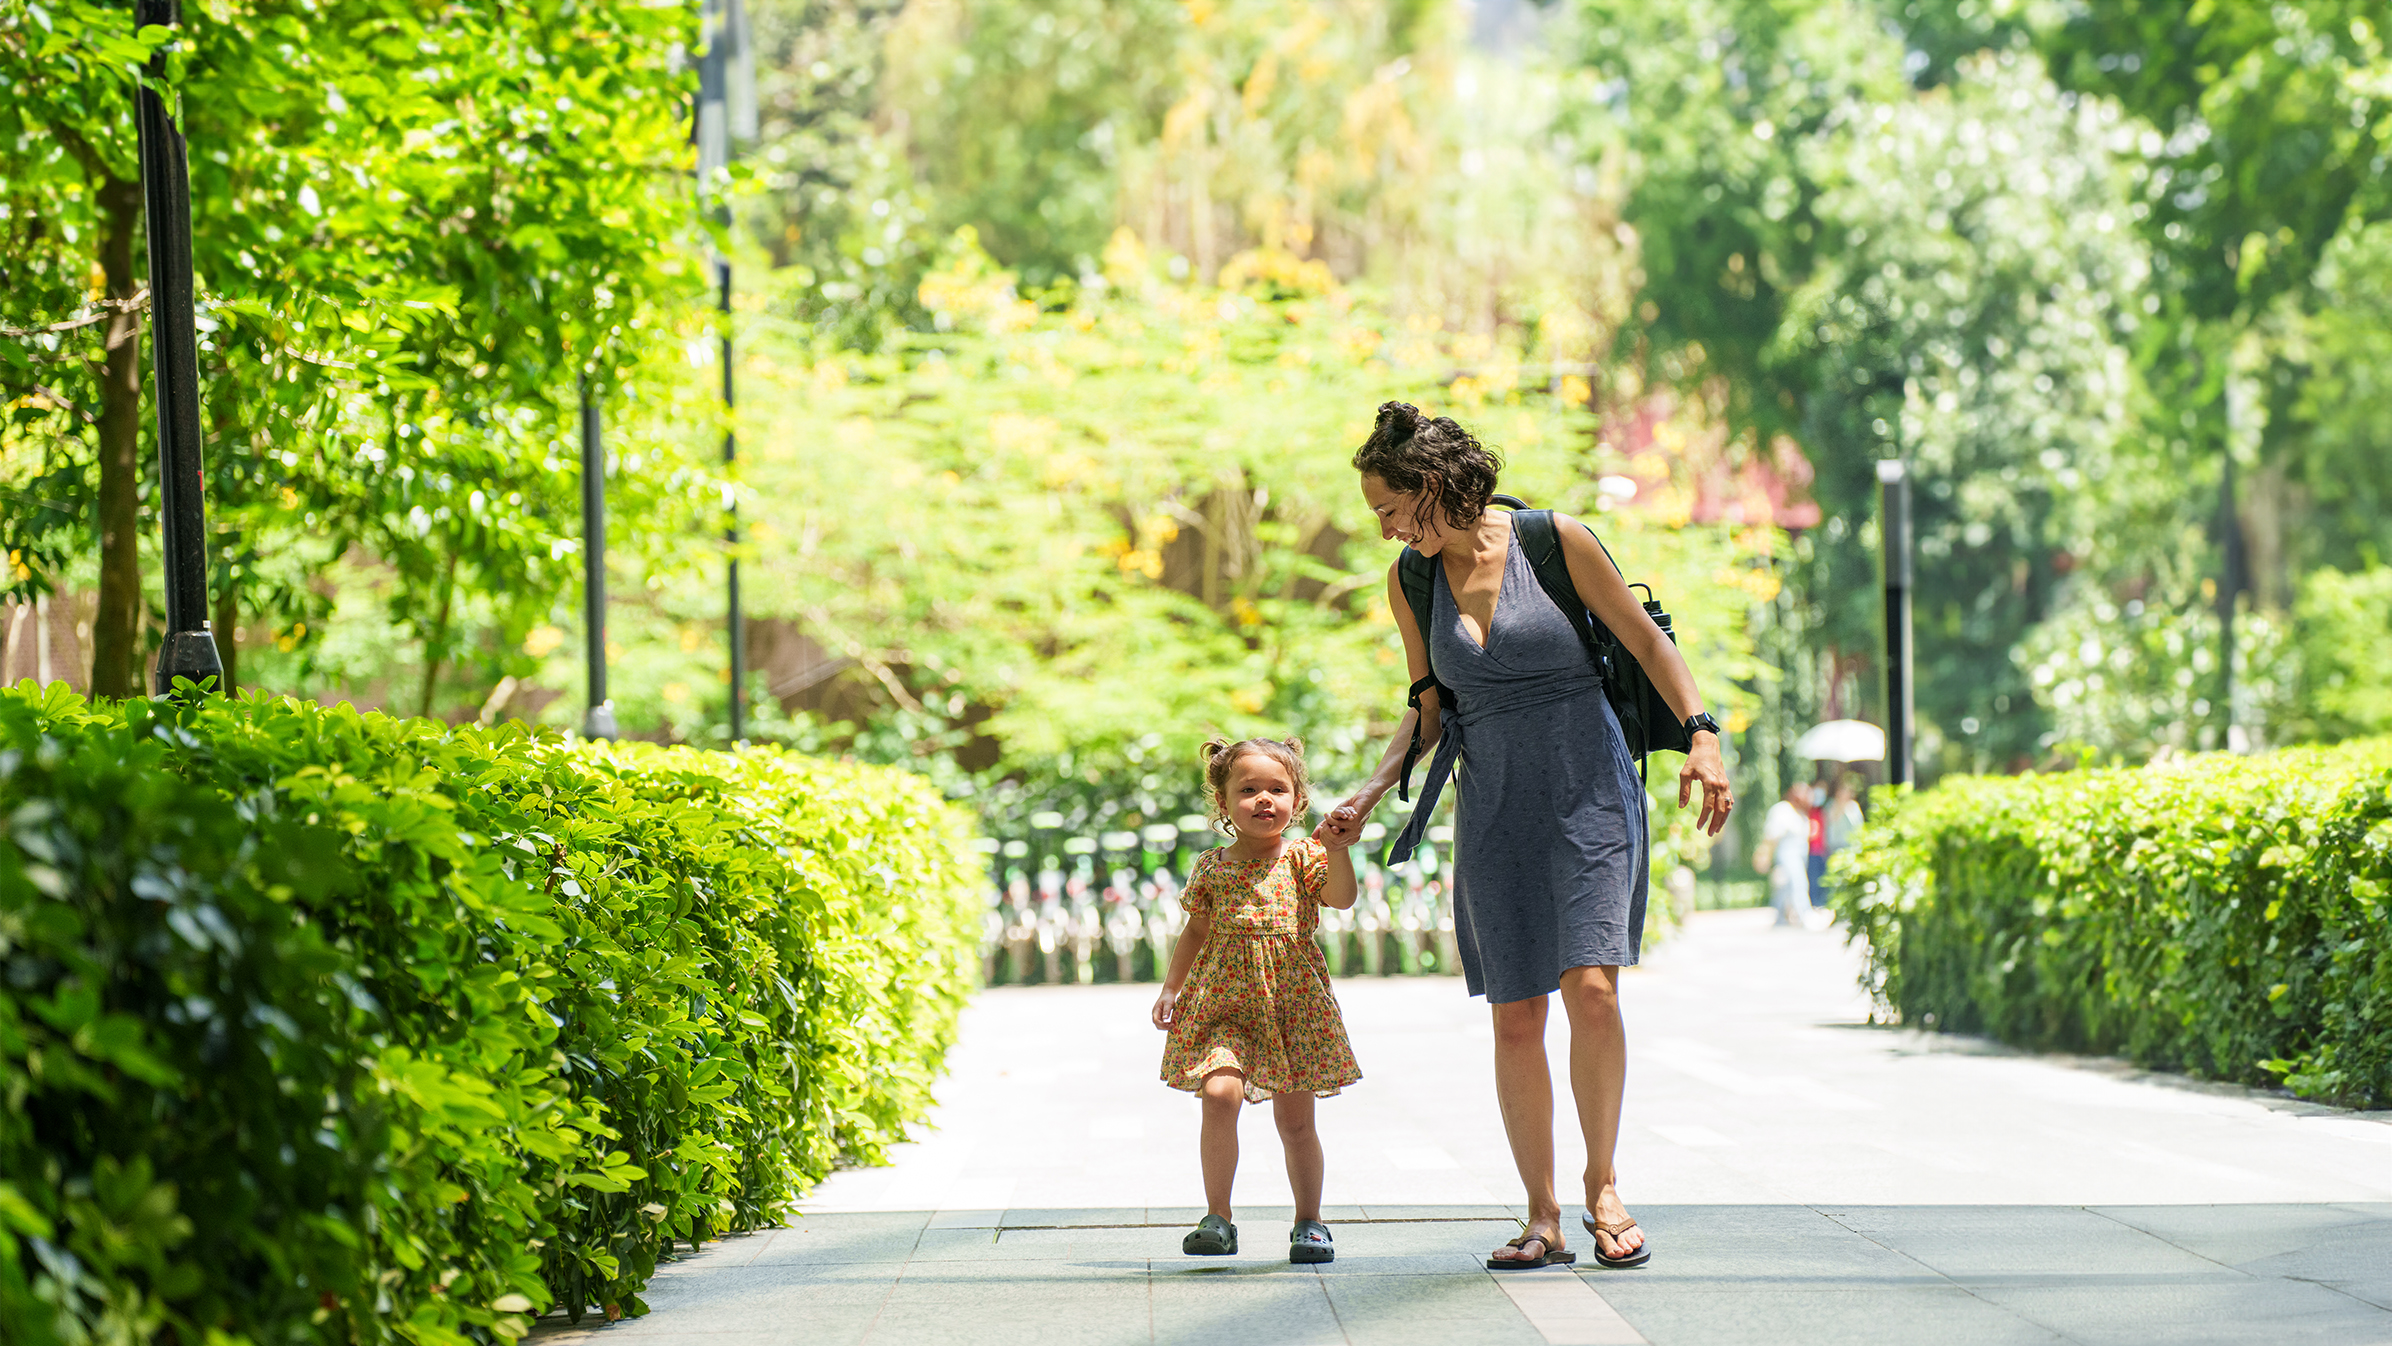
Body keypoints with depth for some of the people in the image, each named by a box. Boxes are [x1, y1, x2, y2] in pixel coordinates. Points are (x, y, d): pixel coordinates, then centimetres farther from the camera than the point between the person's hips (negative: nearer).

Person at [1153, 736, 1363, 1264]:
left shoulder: (1303, 857, 1)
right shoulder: (1212, 868, 5)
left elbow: (1342, 898, -15)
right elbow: (1196, 931, 14)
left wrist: (1338, 850, -29)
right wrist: (1171, 987, 6)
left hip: (1293, 1003, 0)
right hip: (1224, 1002, 0)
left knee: (1295, 1119, 5)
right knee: (1220, 1092, -21)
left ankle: (1309, 1221, 23)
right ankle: (1218, 1217, -13)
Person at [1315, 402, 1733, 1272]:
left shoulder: (1555, 541, -6)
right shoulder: (1412, 582, 7)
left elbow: (1646, 642, -2)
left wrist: (1701, 735, -13)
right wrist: (1372, 793, 4)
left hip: (1589, 793, -3)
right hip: (1495, 812, 4)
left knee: (1590, 988, -17)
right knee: (1515, 1018, -1)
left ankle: (1602, 1187, -1)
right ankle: (1543, 1219, 6)